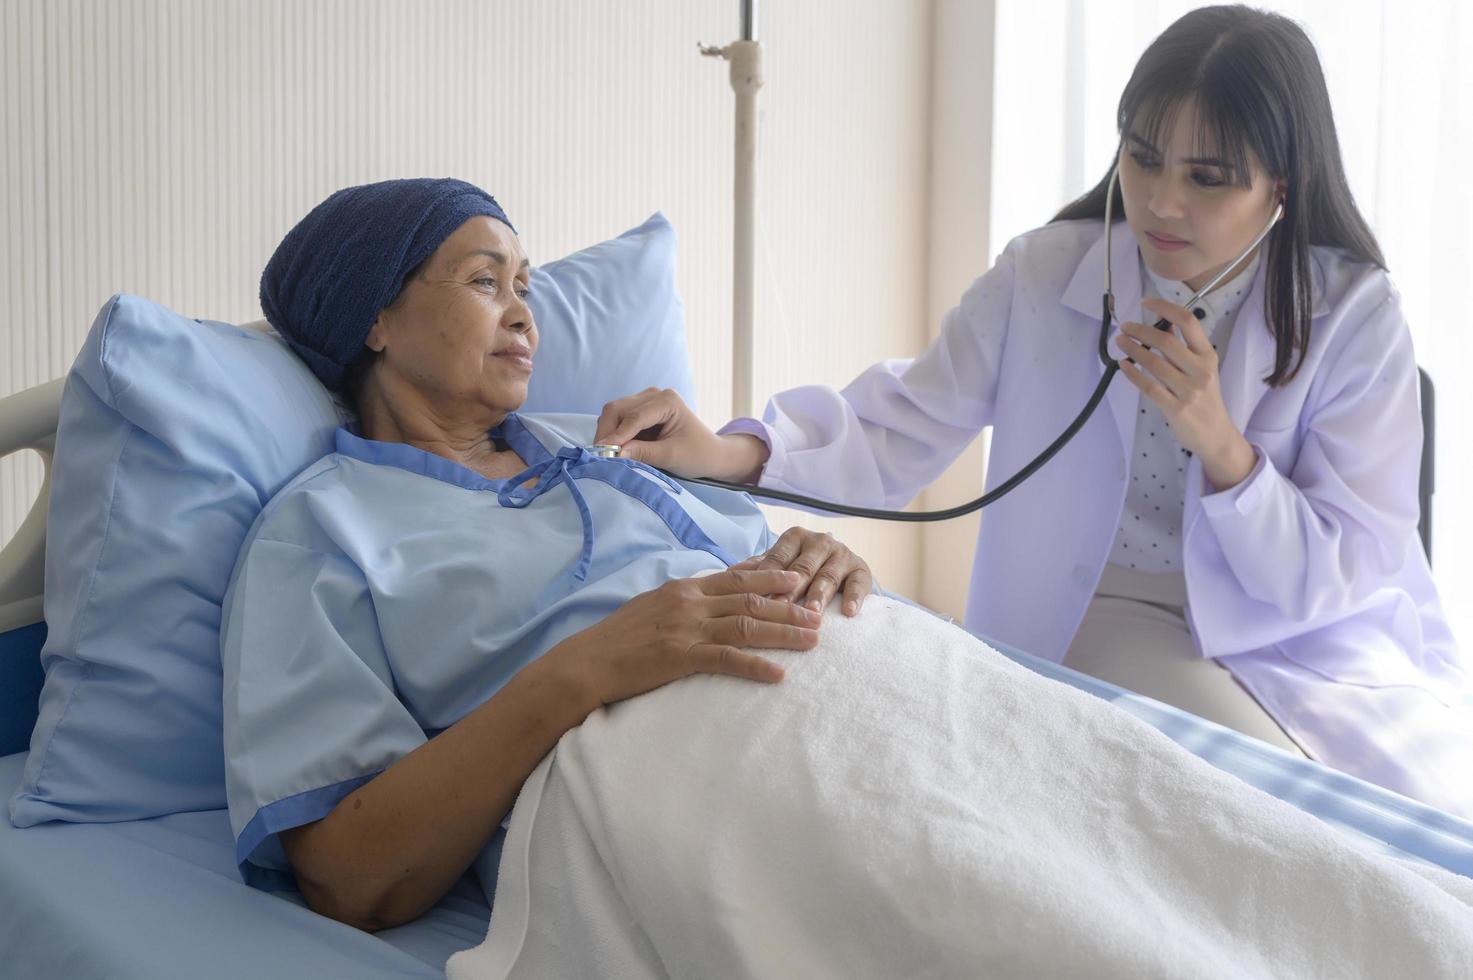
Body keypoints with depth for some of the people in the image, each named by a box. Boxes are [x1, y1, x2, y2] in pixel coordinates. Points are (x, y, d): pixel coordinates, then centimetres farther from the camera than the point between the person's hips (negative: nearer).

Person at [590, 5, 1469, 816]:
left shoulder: (1356, 315, -6)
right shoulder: (1044, 276, -3)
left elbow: (1347, 573, -9)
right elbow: (900, 434, -6)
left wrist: (1217, 441, -26)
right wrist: (730, 452, -25)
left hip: (1323, 639, 2)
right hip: (1113, 625, -1)